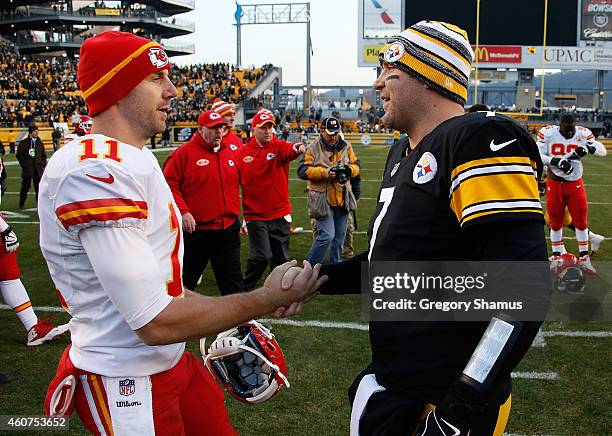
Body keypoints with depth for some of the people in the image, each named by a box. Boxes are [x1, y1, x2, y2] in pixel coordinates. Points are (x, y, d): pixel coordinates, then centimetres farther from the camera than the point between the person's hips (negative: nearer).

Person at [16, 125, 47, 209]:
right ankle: (21, 204, 14)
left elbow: (44, 155, 17)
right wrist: (24, 165, -7)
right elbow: (19, 155, 0)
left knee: (39, 187, 2)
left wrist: (43, 164, 5)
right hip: (27, 169, -2)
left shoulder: (40, 143, 12)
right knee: (25, 186, 3)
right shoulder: (23, 143, 2)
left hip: (38, 168, 3)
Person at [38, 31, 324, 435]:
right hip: (125, 385, -9)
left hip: (172, 361, 9)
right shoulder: (94, 171, -24)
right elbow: (156, 322, -26)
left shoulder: (136, 161, 9)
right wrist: (266, 299, -16)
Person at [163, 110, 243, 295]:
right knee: (185, 281, 14)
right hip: (195, 229, -4)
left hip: (228, 230, 4)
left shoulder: (232, 153, 8)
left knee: (233, 281, 7)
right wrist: (183, 212, -18)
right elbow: (169, 184, -11)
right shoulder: (185, 152, -7)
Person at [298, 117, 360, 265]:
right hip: (322, 199, -5)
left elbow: (356, 166, 9)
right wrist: (324, 172, -22)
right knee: (327, 235, -12)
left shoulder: (346, 146, 7)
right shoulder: (313, 149, -5)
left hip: (342, 199, 5)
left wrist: (348, 170, -14)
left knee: (339, 236, 13)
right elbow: (303, 171, -12)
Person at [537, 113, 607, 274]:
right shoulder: (547, 134, -12)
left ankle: (584, 258, 12)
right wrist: (557, 161, -28)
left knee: (581, 221, 2)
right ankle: (556, 258, 20)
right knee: (555, 222, 8)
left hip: (575, 184, 1)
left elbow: (603, 150, -9)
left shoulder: (583, 134, -8)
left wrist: (588, 148, -29)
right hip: (554, 184, -1)